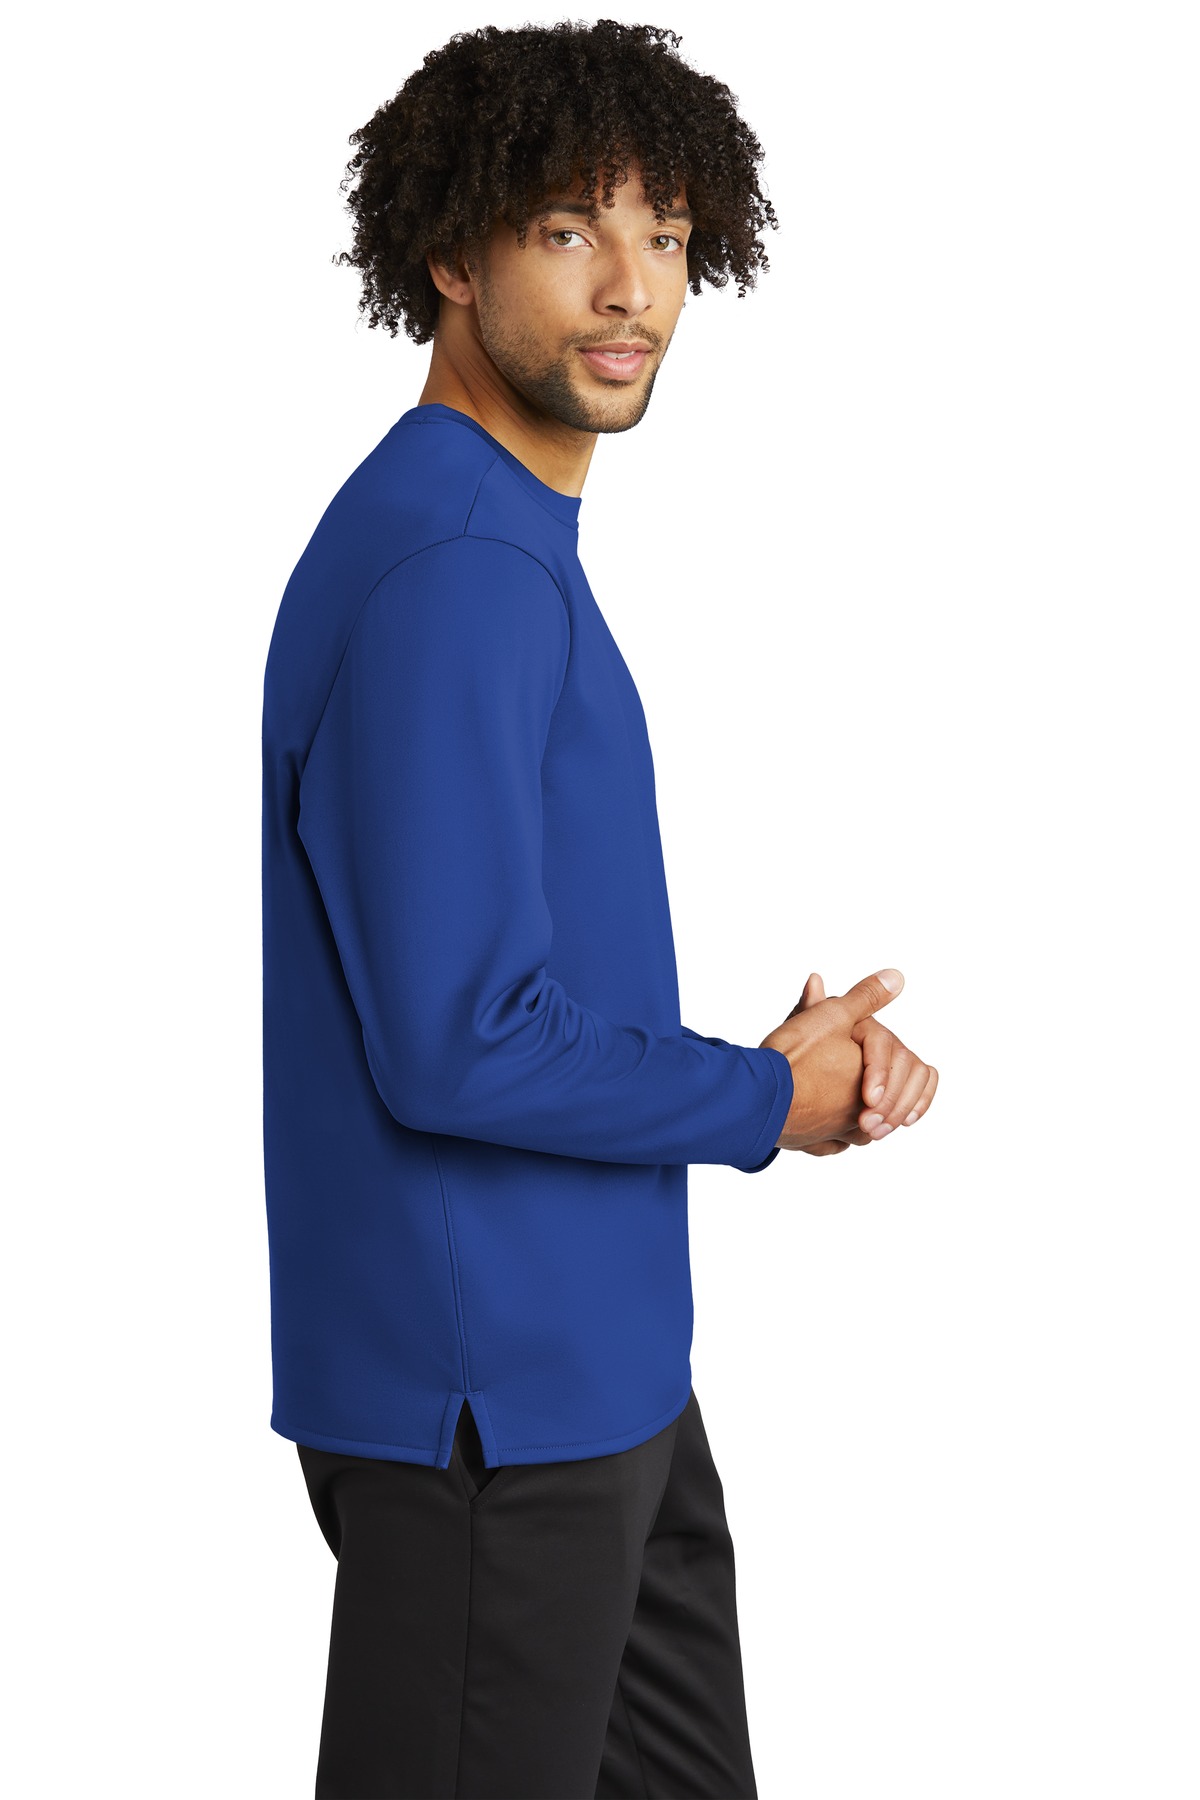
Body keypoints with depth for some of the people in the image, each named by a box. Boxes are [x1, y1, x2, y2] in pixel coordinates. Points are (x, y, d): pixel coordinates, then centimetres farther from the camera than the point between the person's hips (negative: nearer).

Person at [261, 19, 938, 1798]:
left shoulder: (517, 545, 11)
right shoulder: (447, 571, -21)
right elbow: (459, 1046, -26)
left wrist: (810, 1057, 0)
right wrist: (767, 1102, -12)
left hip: (594, 1370, 10)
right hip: (484, 1402, -10)